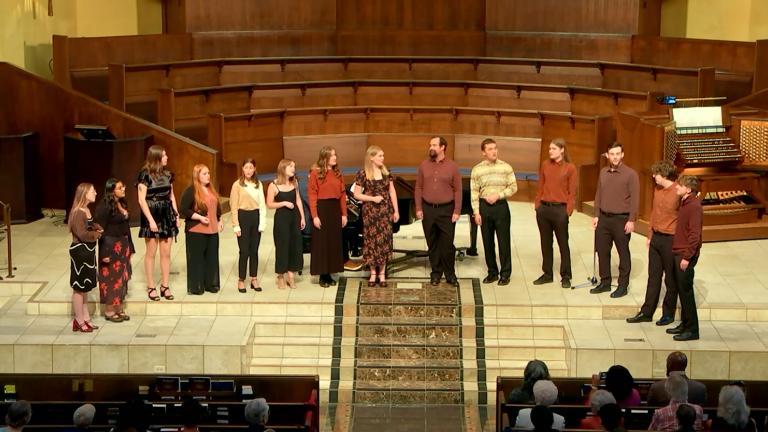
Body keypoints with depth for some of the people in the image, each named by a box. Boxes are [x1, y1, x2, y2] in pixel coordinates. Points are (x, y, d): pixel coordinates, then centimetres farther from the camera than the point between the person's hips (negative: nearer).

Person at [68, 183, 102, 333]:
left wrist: (97, 228, -3)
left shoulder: (87, 210, 9)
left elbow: (92, 226, 19)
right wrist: (97, 234, -9)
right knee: (79, 287, 0)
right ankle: (79, 321, 8)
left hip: (88, 252, 10)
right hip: (80, 251, -10)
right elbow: (82, 234, -25)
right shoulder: (78, 213, -19)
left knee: (85, 287, 16)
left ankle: (86, 318, 24)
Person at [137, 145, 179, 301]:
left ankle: (165, 286, 13)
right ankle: (151, 287, 9)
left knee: (166, 253, 6)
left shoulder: (167, 175, 8)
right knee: (151, 253, 2)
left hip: (166, 215, 5)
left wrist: (176, 215, 7)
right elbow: (141, 200, -12)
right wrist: (151, 220, -17)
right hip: (152, 216, -5)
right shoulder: (145, 175, -9)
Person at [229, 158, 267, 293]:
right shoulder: (237, 185, -3)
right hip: (243, 217, -3)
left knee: (254, 250, 9)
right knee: (244, 251, -2)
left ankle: (254, 279, 18)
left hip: (256, 216, 3)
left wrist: (262, 222, -2)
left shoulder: (258, 184, 8)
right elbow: (234, 206, -4)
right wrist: (236, 225, -9)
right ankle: (241, 280, 9)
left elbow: (262, 204, 7)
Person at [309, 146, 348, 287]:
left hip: (335, 209, 6)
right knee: (321, 242, 0)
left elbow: (343, 194, 10)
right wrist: (315, 216, -15)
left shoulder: (337, 173, 10)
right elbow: (312, 195, -9)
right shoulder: (316, 173, -6)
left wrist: (344, 214, 6)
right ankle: (322, 275, 7)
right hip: (322, 209, -6)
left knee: (334, 242, 8)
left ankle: (329, 274, 16)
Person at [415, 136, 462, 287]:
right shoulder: (424, 165, 5)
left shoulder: (452, 166, -2)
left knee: (447, 244, -2)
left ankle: (450, 275, 10)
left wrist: (457, 211, -8)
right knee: (432, 244, 9)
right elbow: (418, 188, 6)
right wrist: (418, 208, -1)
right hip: (428, 210, 3)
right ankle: (436, 273, 19)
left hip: (446, 210, -2)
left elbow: (458, 190, -3)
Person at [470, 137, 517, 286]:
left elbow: (513, 187, 1)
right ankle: (492, 272, 19)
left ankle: (505, 274, 8)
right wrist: (476, 212, -4)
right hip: (484, 207, 1)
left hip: (501, 206, -1)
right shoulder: (476, 170, 2)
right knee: (487, 241, 8)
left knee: (504, 241, -1)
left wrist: (498, 196, -12)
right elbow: (474, 192, 1)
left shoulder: (506, 167, 0)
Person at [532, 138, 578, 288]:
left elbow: (572, 192, -4)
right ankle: (547, 274, 21)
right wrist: (537, 204, 5)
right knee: (545, 243, 11)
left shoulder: (570, 168, -5)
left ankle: (566, 277, 12)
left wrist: (568, 211, -9)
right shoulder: (545, 165, 7)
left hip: (560, 209, -4)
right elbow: (540, 187, 11)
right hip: (544, 208, 4)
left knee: (563, 244, 4)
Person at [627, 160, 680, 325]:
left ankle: (668, 314, 19)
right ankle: (646, 312, 19)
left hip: (670, 240, -7)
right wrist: (650, 235, 16)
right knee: (653, 277, 13)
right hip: (656, 238, 7)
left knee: (671, 279, 7)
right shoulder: (657, 189, 6)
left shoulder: (678, 193, -17)